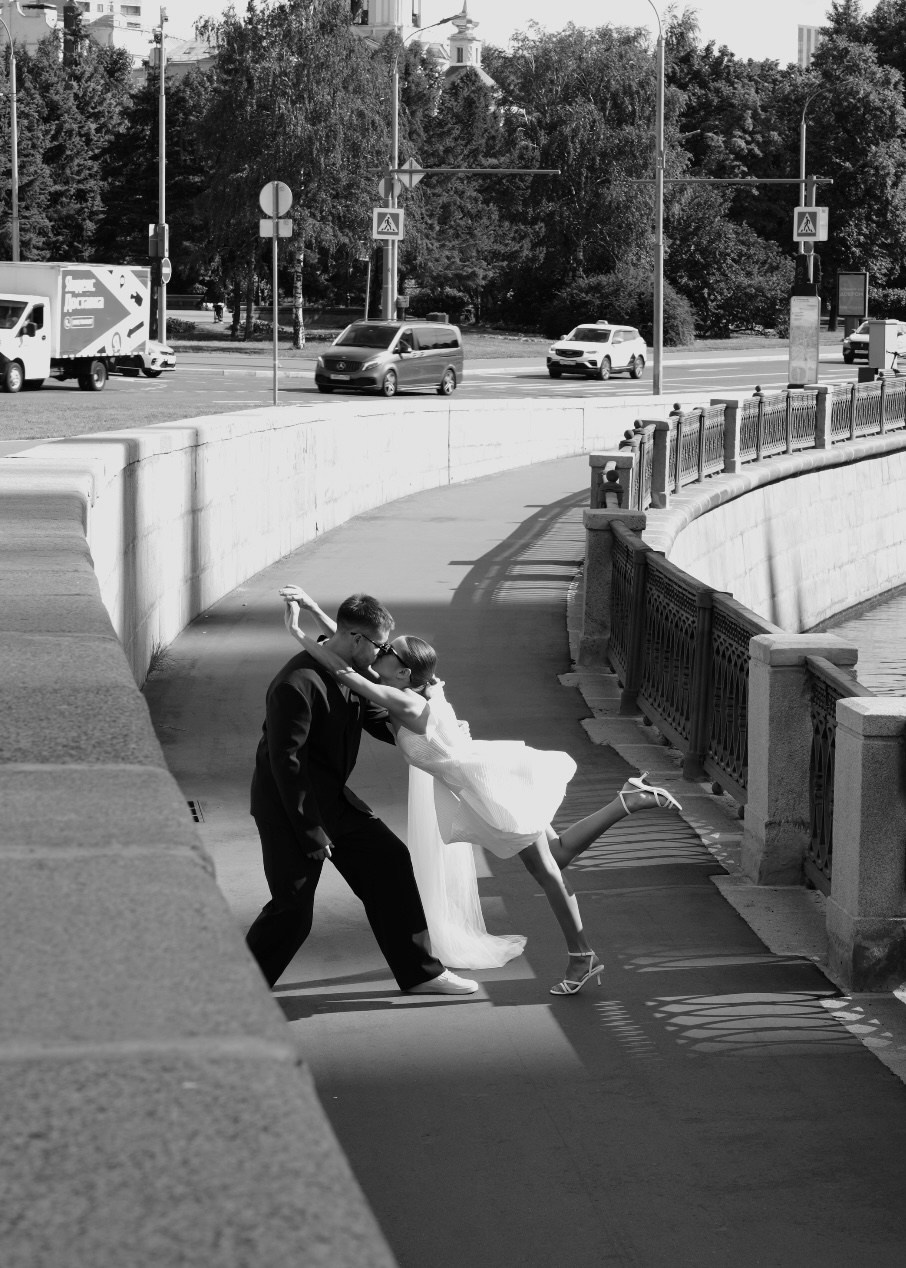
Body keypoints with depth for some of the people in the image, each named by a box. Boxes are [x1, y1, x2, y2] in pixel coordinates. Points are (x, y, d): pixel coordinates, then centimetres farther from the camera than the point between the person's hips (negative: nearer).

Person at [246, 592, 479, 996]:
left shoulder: (353, 674, 0)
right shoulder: (298, 686, -28)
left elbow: (379, 720, 19)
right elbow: (286, 764, -26)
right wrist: (311, 834, -23)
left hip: (331, 797, 9)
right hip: (288, 806, -9)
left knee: (390, 861, 8)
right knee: (293, 910, -7)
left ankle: (419, 972, 19)